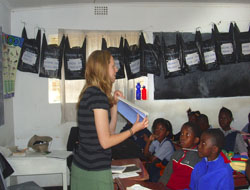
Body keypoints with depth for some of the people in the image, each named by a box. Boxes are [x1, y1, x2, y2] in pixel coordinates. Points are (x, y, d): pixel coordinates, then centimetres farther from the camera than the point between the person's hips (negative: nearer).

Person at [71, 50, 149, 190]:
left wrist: (114, 104, 8)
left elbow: (109, 131, 13)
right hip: (96, 171, -9)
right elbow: (106, 142, -18)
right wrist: (134, 130, -7)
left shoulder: (88, 93, 10)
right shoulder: (98, 95, -18)